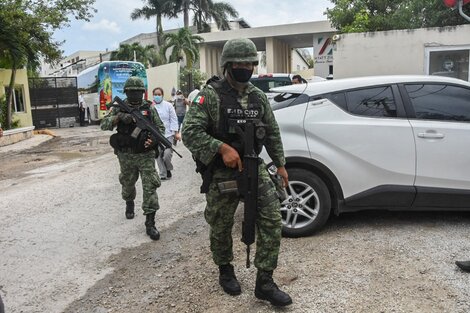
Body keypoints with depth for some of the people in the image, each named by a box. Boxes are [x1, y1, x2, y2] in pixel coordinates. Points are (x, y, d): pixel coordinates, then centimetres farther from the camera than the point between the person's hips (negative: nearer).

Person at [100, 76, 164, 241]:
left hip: (146, 155, -1)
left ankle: (150, 223, -3)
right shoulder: (119, 108, 0)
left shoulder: (149, 108, 0)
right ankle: (129, 204, 51)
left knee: (150, 187, -7)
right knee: (127, 184, 20)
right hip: (126, 155, 1)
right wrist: (119, 117, -26)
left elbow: (160, 127, 3)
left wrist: (153, 139, -16)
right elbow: (104, 125, -8)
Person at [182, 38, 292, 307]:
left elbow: (272, 133, 16)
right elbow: (190, 132, -18)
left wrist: (280, 164, 14)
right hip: (221, 174, -4)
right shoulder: (211, 95, -10)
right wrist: (222, 148, -27)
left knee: (272, 219, -5)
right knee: (221, 227, 10)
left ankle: (264, 282, 7)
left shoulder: (259, 97, 7)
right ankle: (225, 271, 37)